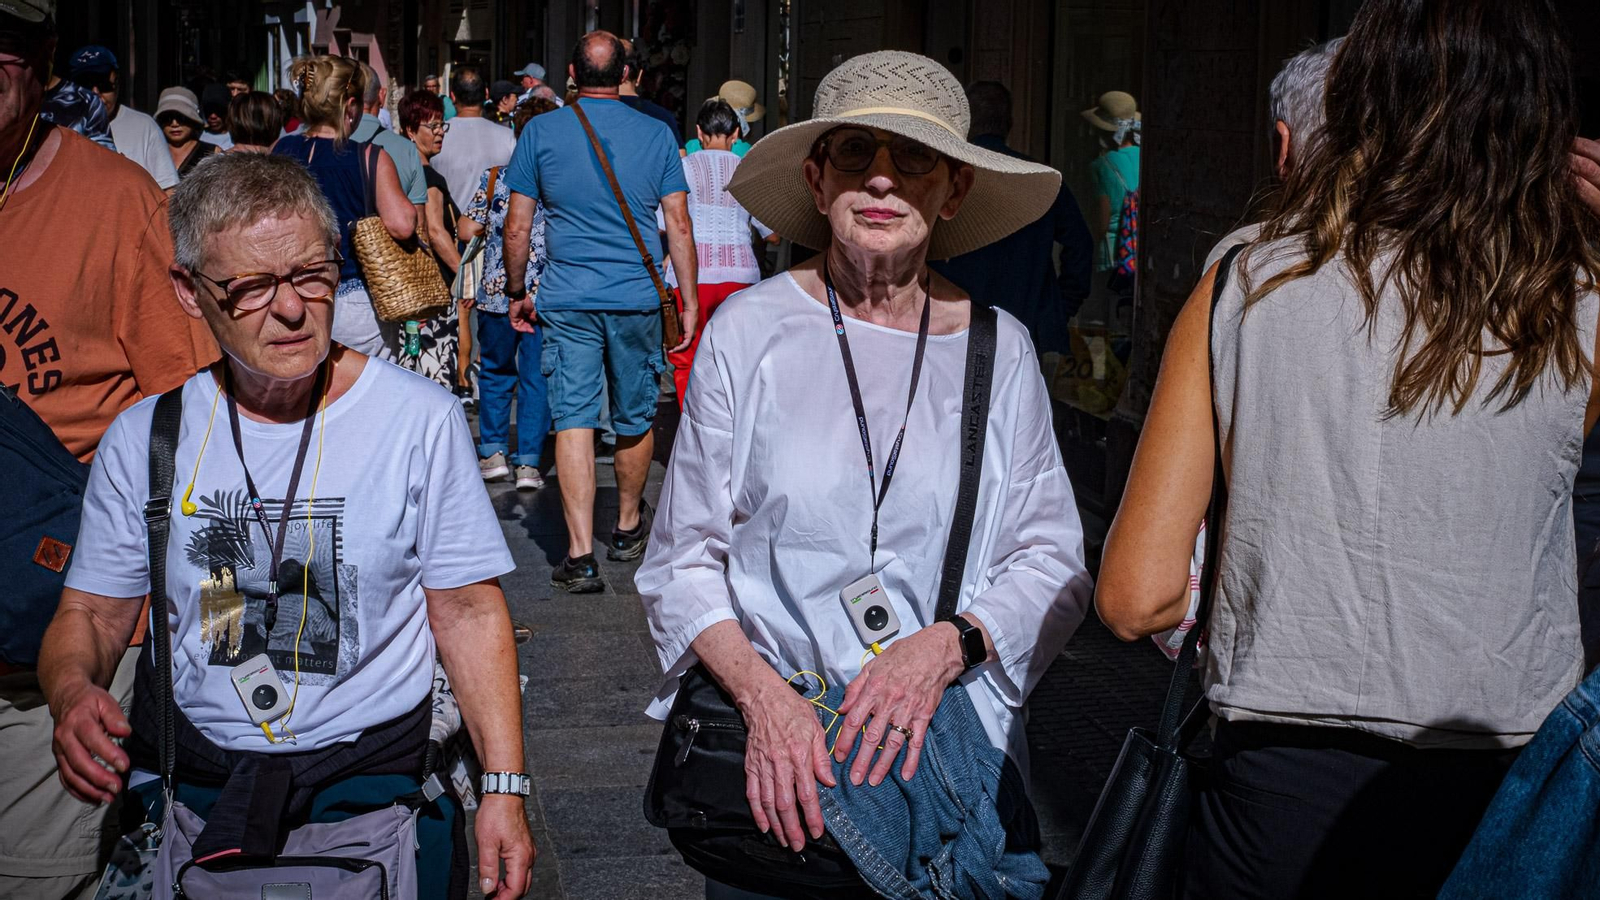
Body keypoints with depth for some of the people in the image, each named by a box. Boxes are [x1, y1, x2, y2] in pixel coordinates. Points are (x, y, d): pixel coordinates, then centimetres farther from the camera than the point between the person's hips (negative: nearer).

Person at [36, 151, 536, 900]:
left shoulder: (422, 421, -4)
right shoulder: (143, 438, 2)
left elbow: (469, 612, -1)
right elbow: (91, 611, 10)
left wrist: (504, 785, -9)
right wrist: (72, 691, -14)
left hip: (371, 775, -2)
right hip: (183, 772, 2)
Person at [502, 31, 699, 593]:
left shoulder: (540, 132, 1)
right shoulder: (656, 135, 2)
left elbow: (517, 226, 2)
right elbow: (679, 224, 1)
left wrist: (516, 292, 15)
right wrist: (689, 299, 8)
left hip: (567, 299, -1)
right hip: (639, 297, 1)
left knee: (573, 420, -3)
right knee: (635, 419, 15)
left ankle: (580, 555, -10)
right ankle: (628, 527, 34)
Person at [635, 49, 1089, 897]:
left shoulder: (998, 350, -2)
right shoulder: (748, 332, -4)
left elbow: (1055, 566, 1)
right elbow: (682, 563, -3)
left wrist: (946, 644, -16)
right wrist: (764, 696, -17)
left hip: (950, 745, 1)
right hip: (772, 751, 0)